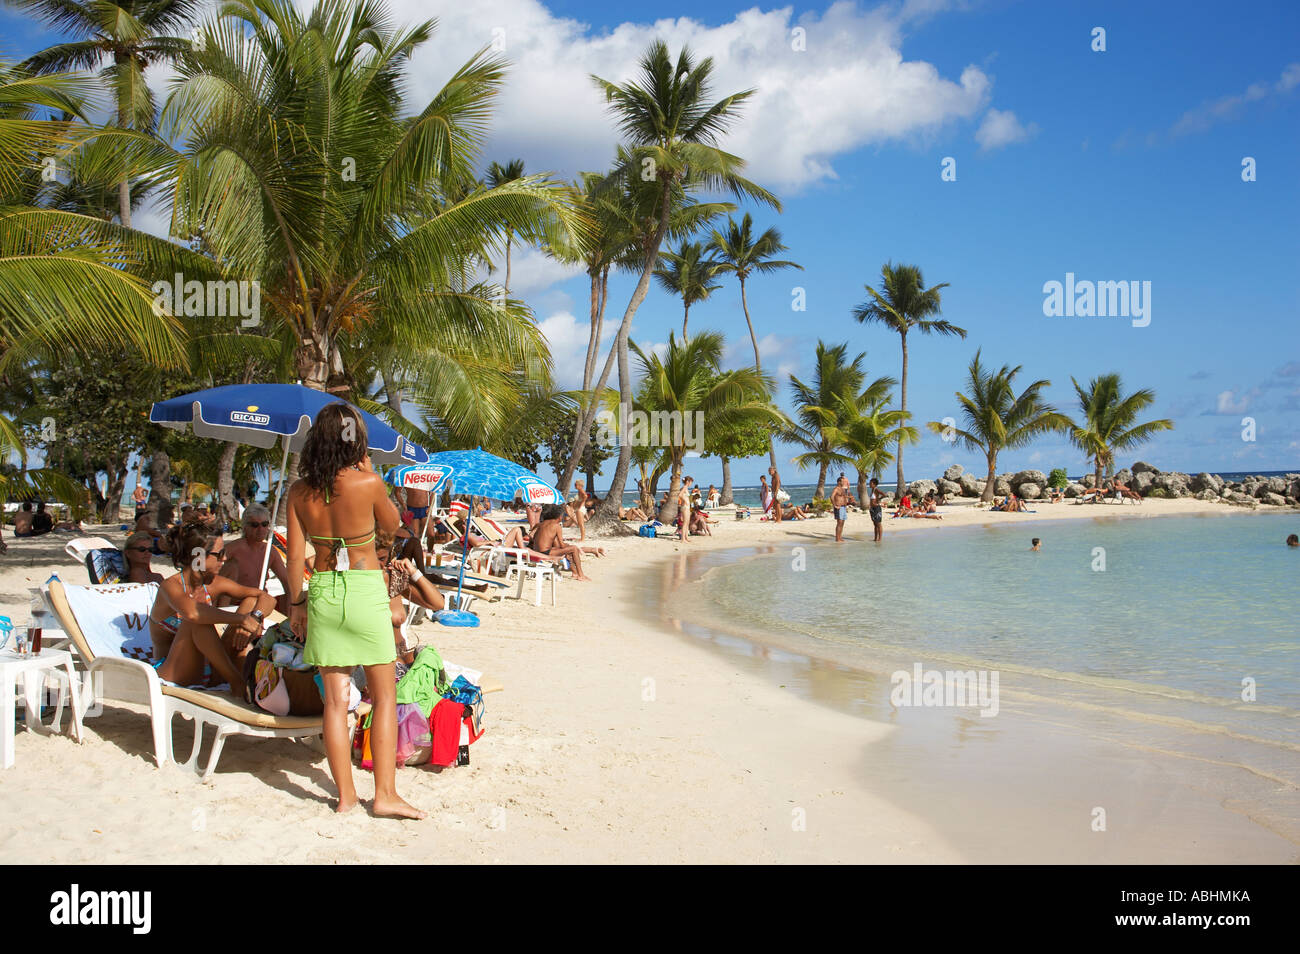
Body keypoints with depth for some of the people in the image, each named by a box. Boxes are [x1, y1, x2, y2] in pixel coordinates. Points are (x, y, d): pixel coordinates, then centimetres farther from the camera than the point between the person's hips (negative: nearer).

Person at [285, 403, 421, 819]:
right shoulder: (367, 483, -12)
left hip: (322, 593, 4)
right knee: (384, 696, 6)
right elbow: (391, 524, 6)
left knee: (335, 698, 9)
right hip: (365, 592, -3)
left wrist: (296, 602, 13)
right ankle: (385, 793, 5)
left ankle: (345, 794, 14)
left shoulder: (300, 491, -1)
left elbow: (296, 554, 2)